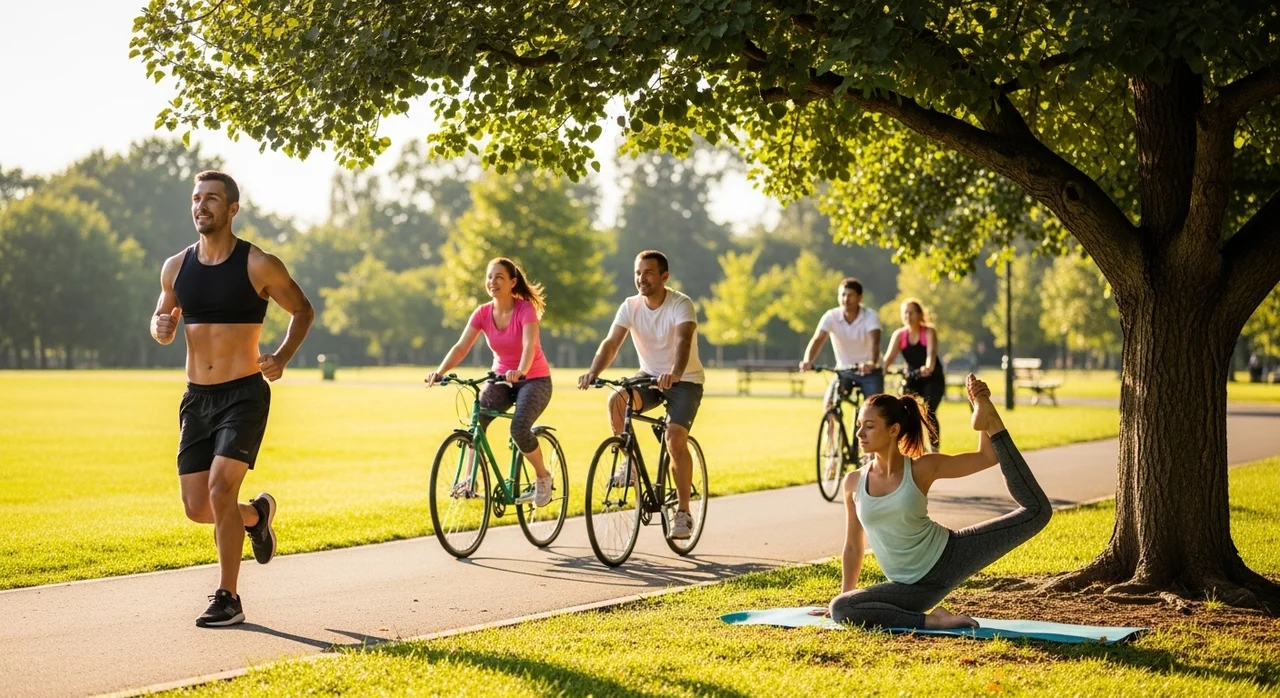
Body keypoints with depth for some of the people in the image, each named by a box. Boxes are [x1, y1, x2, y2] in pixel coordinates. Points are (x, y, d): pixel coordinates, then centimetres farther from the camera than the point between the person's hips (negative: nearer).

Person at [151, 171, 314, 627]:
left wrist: (283, 357, -11)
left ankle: (228, 599, -4)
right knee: (197, 508, 4)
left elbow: (302, 310, 5)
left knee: (220, 490, -18)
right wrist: (161, 329, -6)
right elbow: (161, 319, 19)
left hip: (244, 395, -5)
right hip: (197, 398, 5)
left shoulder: (259, 265, -7)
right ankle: (257, 513, 37)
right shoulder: (176, 267, 5)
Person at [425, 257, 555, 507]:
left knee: (519, 428, -27)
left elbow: (529, 345, -34)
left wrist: (520, 371, -54)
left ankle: (542, 477, -1)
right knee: (475, 420, -24)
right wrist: (440, 372, -34)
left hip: (534, 379, -4)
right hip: (501, 380, 4)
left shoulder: (525, 308, -18)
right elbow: (461, 347, -16)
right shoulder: (482, 313, -5)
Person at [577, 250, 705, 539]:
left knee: (675, 439, -22)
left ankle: (683, 512, -9)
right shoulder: (630, 306, -7)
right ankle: (630, 459, -6)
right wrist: (593, 372, -38)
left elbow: (683, 341, -37)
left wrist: (675, 373, -57)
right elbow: (611, 344, -18)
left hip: (684, 380, -4)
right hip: (649, 376, 4)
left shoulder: (681, 304, -19)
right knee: (616, 400, -28)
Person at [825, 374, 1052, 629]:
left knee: (1036, 510, -9)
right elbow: (853, 545, 11)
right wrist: (846, 594, 14)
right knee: (840, 609, -26)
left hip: (950, 556, -2)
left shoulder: (923, 468, -6)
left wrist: (985, 415, -15)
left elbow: (987, 457, -1)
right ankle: (930, 620, -18)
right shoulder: (854, 483, -1)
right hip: (912, 586, 2)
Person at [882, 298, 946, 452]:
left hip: (932, 379, -3)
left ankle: (934, 450, -7)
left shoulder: (929, 332, -13)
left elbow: (931, 352, -30)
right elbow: (889, 356, -19)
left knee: (929, 412, -19)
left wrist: (928, 368, -53)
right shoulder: (899, 335, -6)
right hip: (912, 379, 3)